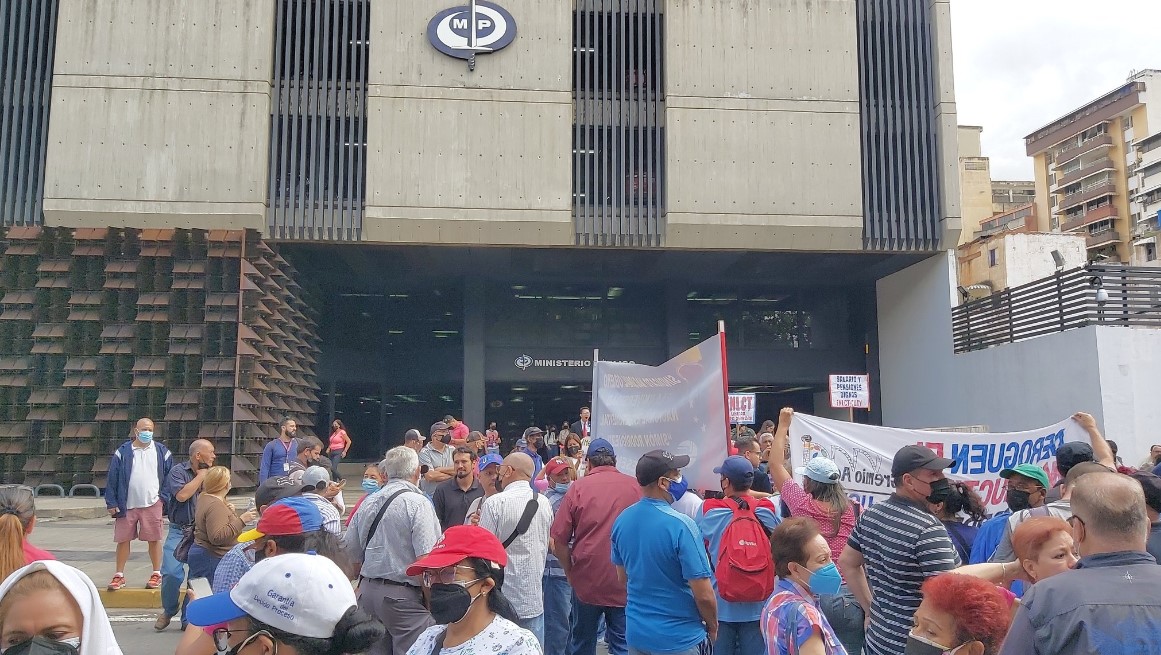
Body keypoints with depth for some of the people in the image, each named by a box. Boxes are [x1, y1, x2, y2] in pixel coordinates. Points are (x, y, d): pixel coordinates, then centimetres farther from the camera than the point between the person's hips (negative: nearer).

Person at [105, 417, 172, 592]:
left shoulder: (161, 452, 4)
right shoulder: (123, 451, 1)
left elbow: (170, 476, 8)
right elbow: (112, 478, 1)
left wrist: (164, 497, -1)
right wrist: (111, 503, -3)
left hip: (152, 504, 0)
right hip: (126, 505, 0)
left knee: (154, 539, 4)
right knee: (123, 540, 7)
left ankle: (156, 574, 15)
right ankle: (119, 575, 20)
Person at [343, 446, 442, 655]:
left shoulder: (368, 503, 7)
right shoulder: (418, 504, -12)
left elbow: (350, 551, 15)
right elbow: (427, 558, -19)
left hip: (368, 590, 7)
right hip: (405, 595, -7)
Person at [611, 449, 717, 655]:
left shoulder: (621, 520, -3)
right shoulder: (681, 526, -23)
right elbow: (704, 595, -20)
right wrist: (713, 628, -2)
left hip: (636, 632, 6)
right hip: (679, 638, -6)